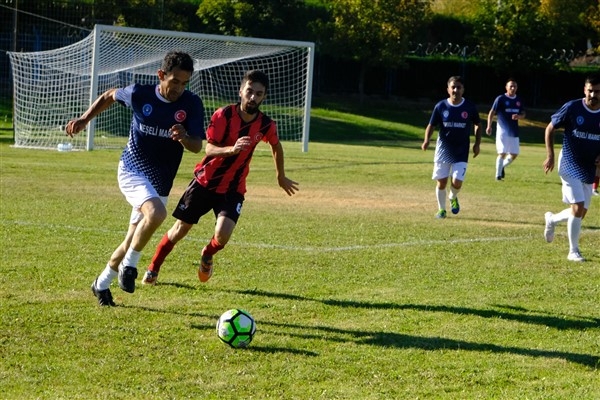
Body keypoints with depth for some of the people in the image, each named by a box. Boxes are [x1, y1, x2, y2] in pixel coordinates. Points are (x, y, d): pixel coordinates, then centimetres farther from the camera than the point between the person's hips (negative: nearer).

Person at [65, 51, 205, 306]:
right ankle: (129, 265, -12)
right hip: (132, 170, -3)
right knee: (156, 214, -32)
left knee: (133, 240, 10)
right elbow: (109, 96, 11)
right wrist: (85, 119, 4)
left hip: (160, 182, 3)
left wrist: (184, 138, -32)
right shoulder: (139, 94, -10)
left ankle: (102, 284, 31)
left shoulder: (192, 104, -9)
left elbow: (197, 147, -11)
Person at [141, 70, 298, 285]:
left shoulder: (266, 125, -8)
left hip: (233, 189, 1)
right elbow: (209, 148, -21)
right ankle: (153, 269, 27)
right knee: (180, 229, 5)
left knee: (223, 234, -21)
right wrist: (232, 149, -41)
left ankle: (207, 256, 15)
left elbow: (276, 145, 14)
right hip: (205, 181, -1)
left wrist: (281, 176, 25)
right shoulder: (224, 115, -17)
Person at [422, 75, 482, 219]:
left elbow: (477, 125, 10)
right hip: (443, 150, 1)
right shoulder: (441, 106, -5)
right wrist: (426, 140, -17)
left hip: (461, 152, -1)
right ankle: (441, 209, 23)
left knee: (457, 182, -10)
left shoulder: (470, 107, -4)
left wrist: (477, 144, 1)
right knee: (441, 181, 3)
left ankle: (453, 198, 24)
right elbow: (431, 125, 1)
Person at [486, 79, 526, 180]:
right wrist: (489, 126, -18)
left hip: (514, 132, 5)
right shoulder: (501, 99, -5)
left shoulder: (519, 100, 10)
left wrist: (518, 116, -8)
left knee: (514, 154, 6)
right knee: (502, 153, -8)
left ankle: (502, 166, 30)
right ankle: (498, 175, 3)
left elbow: (523, 114, 17)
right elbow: (492, 112, -7)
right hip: (503, 131, -5)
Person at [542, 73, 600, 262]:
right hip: (569, 165, -5)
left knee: (580, 213, 10)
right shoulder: (572, 108, -11)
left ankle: (551, 219, 40)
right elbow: (550, 128, -1)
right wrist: (550, 155, -7)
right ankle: (573, 252, -1)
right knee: (578, 207, -14)